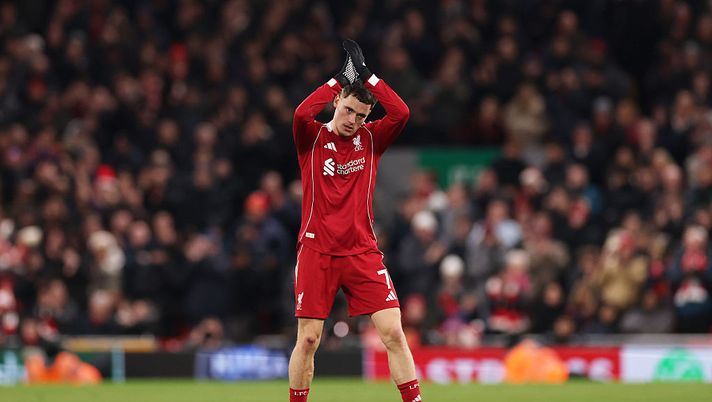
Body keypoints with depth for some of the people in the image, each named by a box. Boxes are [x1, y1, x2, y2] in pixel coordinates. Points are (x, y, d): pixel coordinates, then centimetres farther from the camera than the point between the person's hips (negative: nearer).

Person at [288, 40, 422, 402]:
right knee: (308, 339, 0)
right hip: (316, 252, -1)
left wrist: (366, 75, -7)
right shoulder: (313, 138, 1)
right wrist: (341, 79, -13)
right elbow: (301, 114, -21)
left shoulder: (370, 139, 7)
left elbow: (401, 114, -10)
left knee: (393, 332, -8)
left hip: (363, 252, 2)